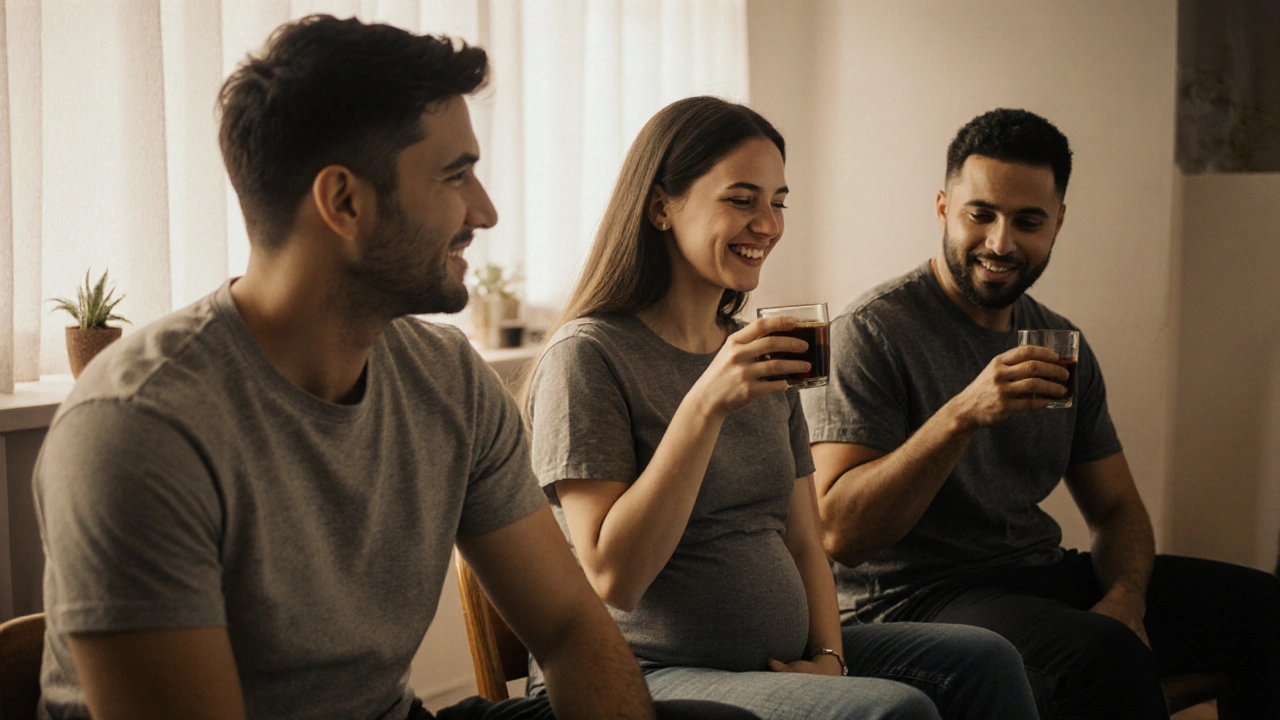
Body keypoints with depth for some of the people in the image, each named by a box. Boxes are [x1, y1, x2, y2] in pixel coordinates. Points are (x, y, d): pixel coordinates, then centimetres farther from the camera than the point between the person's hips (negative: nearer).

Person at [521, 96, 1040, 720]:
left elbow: (803, 542, 15)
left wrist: (827, 656, -3)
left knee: (983, 662, -8)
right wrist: (705, 405, -24)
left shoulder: (759, 353, 15)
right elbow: (612, 578, -18)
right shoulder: (587, 354, -11)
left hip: (782, 663, 8)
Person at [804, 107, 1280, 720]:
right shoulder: (872, 331, -10)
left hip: (1044, 578, 7)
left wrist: (1124, 598, -6)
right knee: (1099, 654, -33)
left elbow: (1116, 509, 17)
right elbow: (839, 533, -18)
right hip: (912, 598, -7)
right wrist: (962, 415, -29)